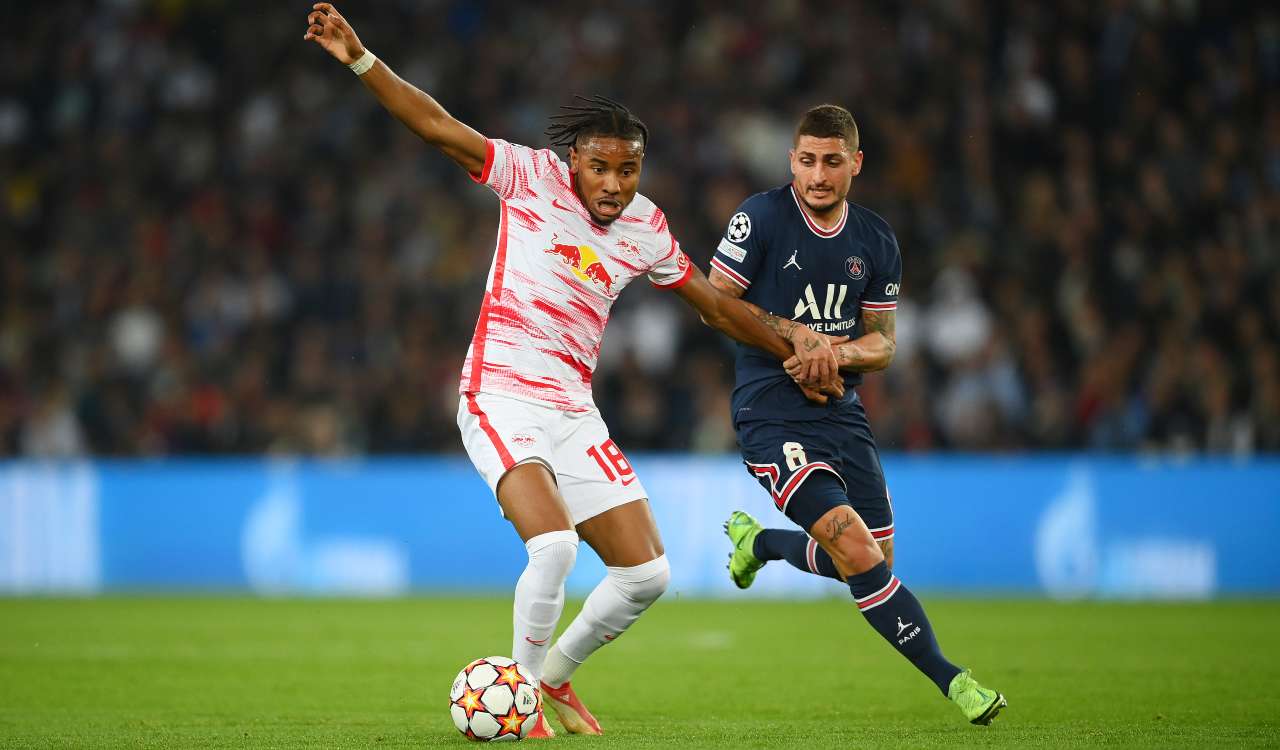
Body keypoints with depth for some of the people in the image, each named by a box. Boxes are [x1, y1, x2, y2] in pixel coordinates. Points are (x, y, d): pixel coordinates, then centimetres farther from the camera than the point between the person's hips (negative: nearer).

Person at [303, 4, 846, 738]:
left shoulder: (646, 228, 7)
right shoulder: (532, 175, -4)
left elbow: (718, 306, 20)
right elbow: (437, 125, -9)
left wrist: (797, 348, 17)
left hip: (574, 412, 6)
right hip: (500, 397, -5)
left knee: (647, 573, 1)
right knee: (554, 544, -27)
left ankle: (555, 674, 26)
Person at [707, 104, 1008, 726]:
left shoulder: (876, 242, 6)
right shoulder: (761, 218, -8)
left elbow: (882, 343, 10)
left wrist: (839, 352, -12)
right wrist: (794, 335, -15)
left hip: (841, 412, 6)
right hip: (772, 413, -6)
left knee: (873, 561, 11)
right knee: (858, 553, -18)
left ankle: (758, 541, 38)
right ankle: (950, 679, -13)